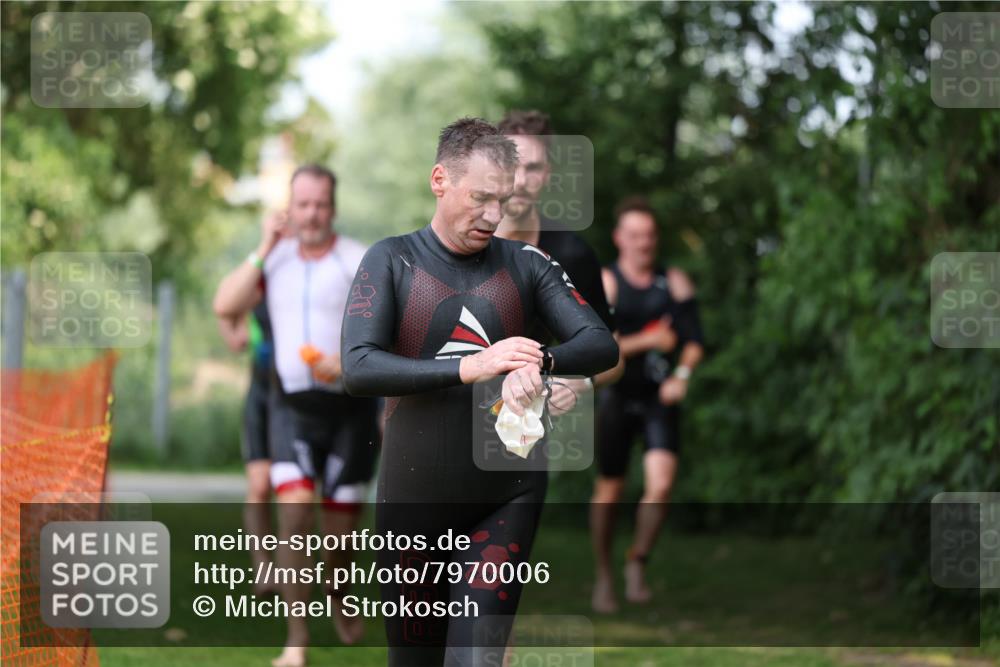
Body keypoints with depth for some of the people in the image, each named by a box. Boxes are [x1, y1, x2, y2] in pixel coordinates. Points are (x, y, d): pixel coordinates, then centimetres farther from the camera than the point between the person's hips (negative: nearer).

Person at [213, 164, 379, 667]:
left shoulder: (360, 261, -4)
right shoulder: (275, 260, 9)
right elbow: (225, 306, -2)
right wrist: (262, 250, -7)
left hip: (350, 408, -2)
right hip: (294, 410, 2)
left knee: (341, 527, 5)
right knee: (294, 512, -16)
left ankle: (339, 595, 39)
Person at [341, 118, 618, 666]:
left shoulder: (524, 265, 6)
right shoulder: (391, 262, 0)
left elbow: (601, 346, 0)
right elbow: (358, 369, -13)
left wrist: (539, 362, -23)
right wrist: (470, 366, -25)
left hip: (507, 497, 1)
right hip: (414, 496, -1)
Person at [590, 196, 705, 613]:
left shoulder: (674, 282, 6)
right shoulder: (605, 283, -4)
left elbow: (694, 339, 7)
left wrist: (682, 374, -12)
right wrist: (649, 341, -13)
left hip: (660, 398, 2)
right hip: (617, 395, -2)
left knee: (661, 484, -16)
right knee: (609, 490, 4)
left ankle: (637, 561, 6)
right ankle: (603, 576, 21)